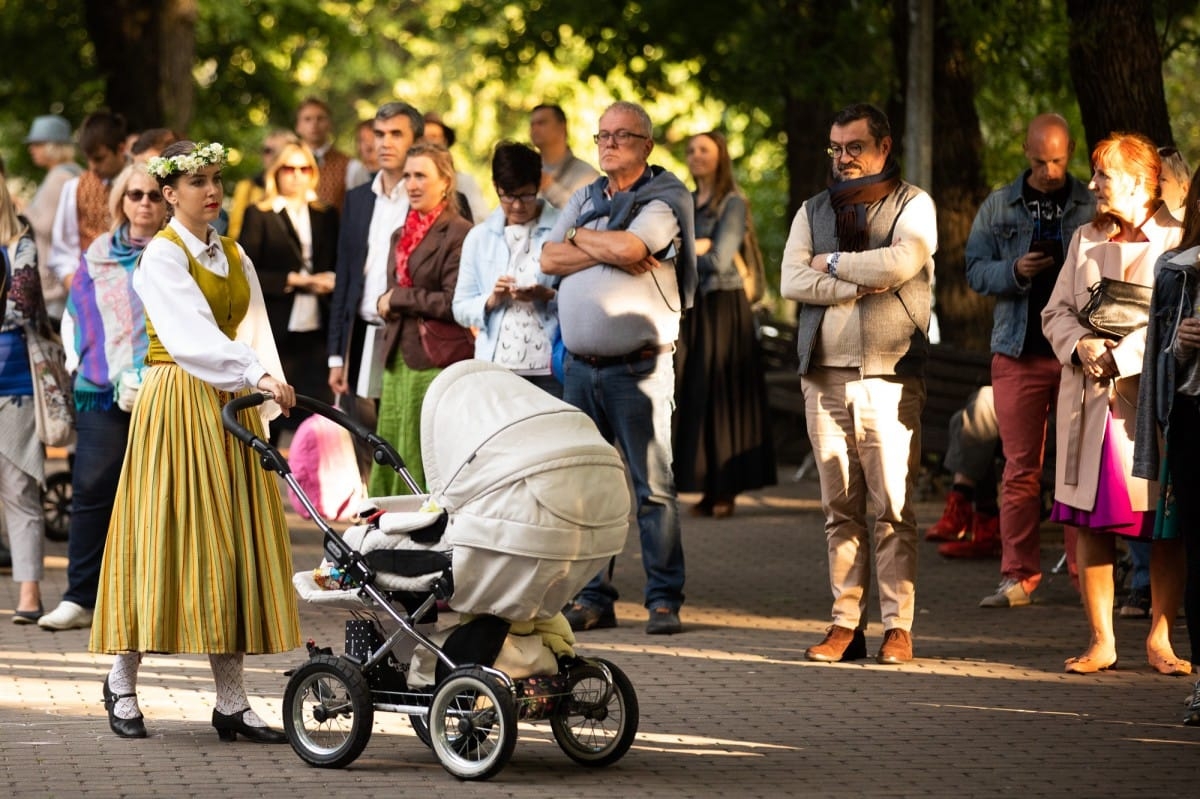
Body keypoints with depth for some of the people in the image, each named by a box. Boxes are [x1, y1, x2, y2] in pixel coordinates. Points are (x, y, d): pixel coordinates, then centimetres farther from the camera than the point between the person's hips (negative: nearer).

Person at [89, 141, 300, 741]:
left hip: (230, 407, 6)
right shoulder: (162, 254, -7)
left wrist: (270, 390, -6)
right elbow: (192, 332, -20)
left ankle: (231, 702, 2)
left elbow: (253, 328, 8)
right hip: (176, 404, -6)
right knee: (167, 537, -5)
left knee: (230, 545, 2)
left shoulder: (234, 257, 16)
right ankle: (123, 682, 10)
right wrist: (256, 374, -31)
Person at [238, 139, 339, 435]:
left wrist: (331, 280, -6)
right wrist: (291, 281, -11)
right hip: (276, 331, -3)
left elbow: (337, 267, 16)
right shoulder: (259, 216, 2)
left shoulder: (326, 216, 15)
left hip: (316, 330, 3)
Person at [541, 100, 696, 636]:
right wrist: (610, 250, -8)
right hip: (581, 365, 6)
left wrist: (580, 237, -2)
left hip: (639, 367, -6)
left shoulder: (664, 201, -2)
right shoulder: (586, 198, 17)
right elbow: (550, 259, 4)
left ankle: (665, 599, -2)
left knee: (651, 484, -6)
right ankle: (592, 597, 11)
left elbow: (630, 246, -19)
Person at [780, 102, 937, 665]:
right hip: (825, 378, 4)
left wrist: (832, 264, -2)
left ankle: (898, 626, -3)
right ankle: (845, 624, 5)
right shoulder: (813, 211, 17)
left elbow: (902, 262, -14)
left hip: (890, 379, -4)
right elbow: (792, 280, 2)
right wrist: (861, 283, -8)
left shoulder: (913, 206, 5)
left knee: (894, 507, -6)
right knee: (840, 507, 3)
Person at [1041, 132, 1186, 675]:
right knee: (1090, 523, 1)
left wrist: (1121, 356, -15)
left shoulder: (1177, 239, -3)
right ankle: (1101, 641, 7)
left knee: (1165, 528, -1)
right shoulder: (1086, 239, 16)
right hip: (1089, 399, 5)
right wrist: (1081, 346, -6)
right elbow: (1056, 311, 15)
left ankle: (1159, 640, 8)